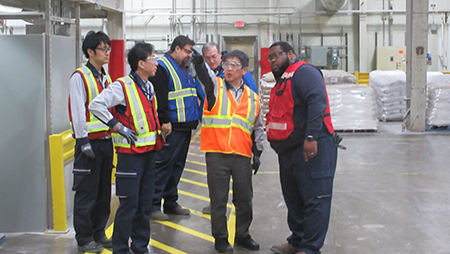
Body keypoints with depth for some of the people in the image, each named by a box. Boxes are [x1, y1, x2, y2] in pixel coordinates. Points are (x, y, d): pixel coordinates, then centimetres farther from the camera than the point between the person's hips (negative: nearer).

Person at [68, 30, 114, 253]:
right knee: (86, 192, -1)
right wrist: (83, 140, -17)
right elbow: (78, 111, -14)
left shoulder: (106, 78, 15)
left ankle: (99, 233, 23)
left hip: (106, 140, 7)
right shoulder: (80, 77, -9)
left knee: (104, 191, 12)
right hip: (89, 142, -7)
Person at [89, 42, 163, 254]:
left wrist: (158, 135, 18)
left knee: (145, 203, 12)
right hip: (130, 152, -8)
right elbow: (96, 105, -22)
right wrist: (118, 127, -19)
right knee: (129, 203, -5)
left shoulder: (148, 87, 15)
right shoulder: (122, 86, -13)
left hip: (148, 151, 8)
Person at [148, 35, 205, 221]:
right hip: (172, 128, -9)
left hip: (185, 127, 9)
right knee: (164, 164, -8)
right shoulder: (162, 67, -8)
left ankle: (171, 202, 21)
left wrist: (196, 117, 22)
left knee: (177, 165, 13)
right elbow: (160, 97, -17)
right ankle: (153, 205, -4)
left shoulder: (185, 69, 21)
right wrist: (165, 121, -21)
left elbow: (196, 93, 29)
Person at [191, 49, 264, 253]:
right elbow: (204, 76, -18)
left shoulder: (253, 98, 12)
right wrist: (199, 63, -39)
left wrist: (257, 153, 12)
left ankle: (242, 235, 25)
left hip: (242, 155, 3)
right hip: (216, 153, -3)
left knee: (245, 198, 9)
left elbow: (258, 128, 19)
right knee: (218, 199, 3)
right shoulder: (215, 87, 4)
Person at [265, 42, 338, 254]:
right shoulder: (282, 81, 22)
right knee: (294, 199, 17)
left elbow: (316, 103, -23)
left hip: (311, 149, -10)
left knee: (314, 200, -4)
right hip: (288, 152, 11)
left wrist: (311, 137, -30)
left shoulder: (303, 72, -10)